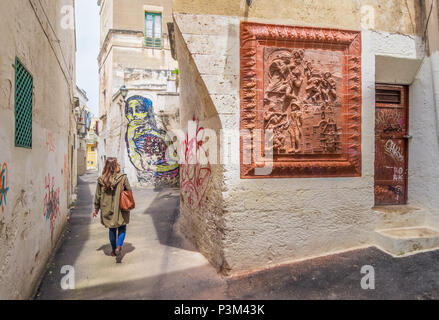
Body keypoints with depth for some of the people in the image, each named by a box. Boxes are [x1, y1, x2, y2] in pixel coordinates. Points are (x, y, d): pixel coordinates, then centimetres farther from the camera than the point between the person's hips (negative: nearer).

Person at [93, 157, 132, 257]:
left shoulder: (101, 179, -6)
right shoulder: (122, 178, -14)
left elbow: (98, 196, 2)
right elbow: (129, 192, -5)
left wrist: (96, 209, 13)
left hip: (108, 209, 3)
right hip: (120, 208, -2)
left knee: (112, 229, 17)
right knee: (122, 227, 14)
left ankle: (114, 250, 26)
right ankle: (119, 246, -5)